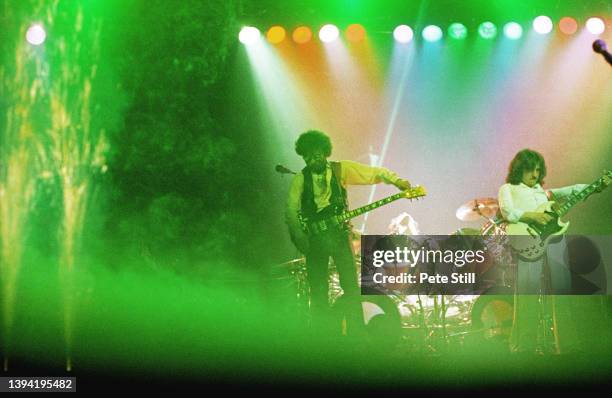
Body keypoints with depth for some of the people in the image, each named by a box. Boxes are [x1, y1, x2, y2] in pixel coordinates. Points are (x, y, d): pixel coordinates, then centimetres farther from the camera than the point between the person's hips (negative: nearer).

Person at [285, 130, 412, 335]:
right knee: (318, 291, 2)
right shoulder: (301, 179, 5)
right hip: (314, 237, 1)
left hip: (339, 233, -1)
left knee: (351, 285, -7)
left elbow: (374, 172, -3)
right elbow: (291, 209, 1)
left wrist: (396, 180, -20)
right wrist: (299, 237, -10)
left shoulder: (340, 169, 2)